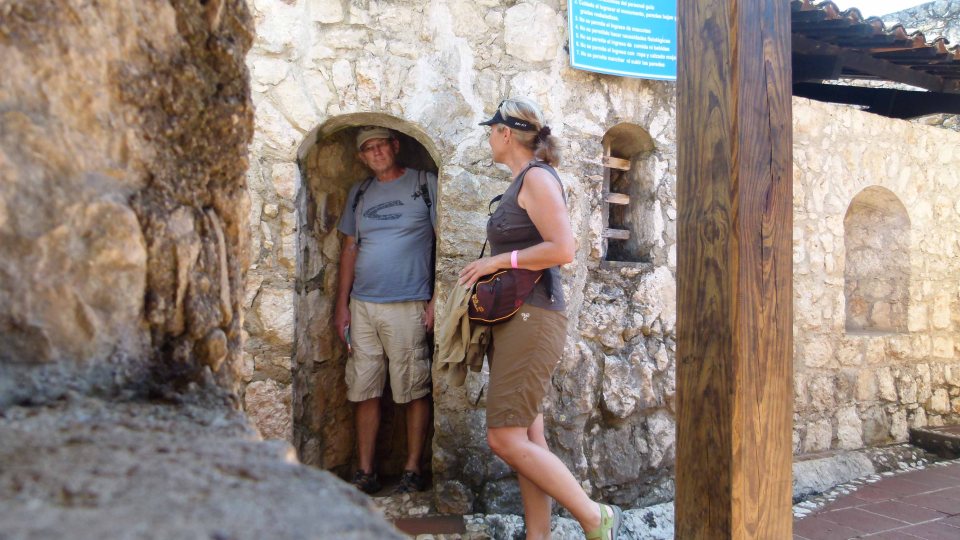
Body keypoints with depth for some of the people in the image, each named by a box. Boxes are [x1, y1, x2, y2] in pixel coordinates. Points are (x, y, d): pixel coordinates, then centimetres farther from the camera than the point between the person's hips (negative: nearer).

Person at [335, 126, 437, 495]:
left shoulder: (425, 184, 1)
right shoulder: (359, 193, 15)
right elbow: (350, 248, 17)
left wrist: (436, 299, -8)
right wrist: (342, 304, 10)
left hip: (408, 306, -4)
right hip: (362, 307, 5)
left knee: (414, 391, 0)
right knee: (365, 392, 6)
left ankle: (412, 470, 11)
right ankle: (365, 473, 13)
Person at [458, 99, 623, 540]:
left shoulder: (537, 176, -9)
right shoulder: (521, 183, 19)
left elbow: (562, 249, -20)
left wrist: (497, 261, -13)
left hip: (532, 319, -10)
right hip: (514, 320, 10)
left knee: (505, 438, -11)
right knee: (526, 438, 8)